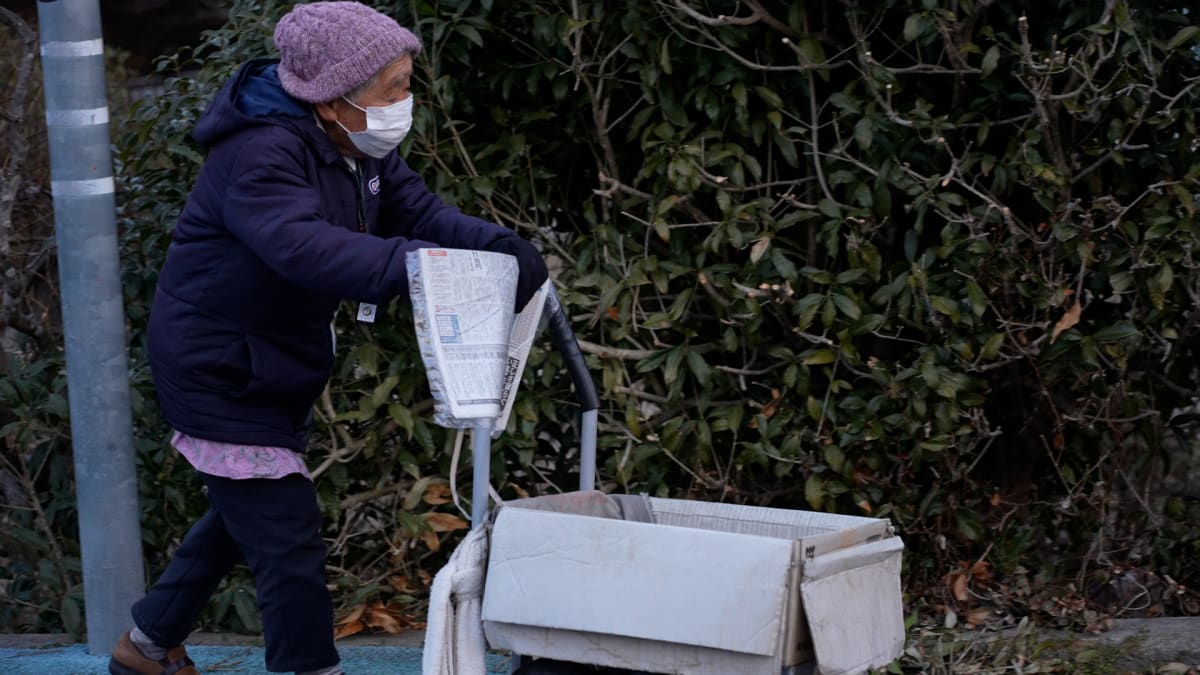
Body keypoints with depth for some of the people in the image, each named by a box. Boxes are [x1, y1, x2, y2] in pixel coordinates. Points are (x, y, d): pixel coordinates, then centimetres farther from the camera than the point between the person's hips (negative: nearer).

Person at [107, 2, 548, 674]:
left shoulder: (358, 147, 1)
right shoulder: (261, 154, -29)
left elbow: (418, 209, -7)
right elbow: (301, 243, -47)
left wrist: (499, 246, -28)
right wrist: (408, 265, -61)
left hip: (271, 369, 10)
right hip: (219, 372, -10)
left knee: (244, 515, 24)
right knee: (289, 539, -10)